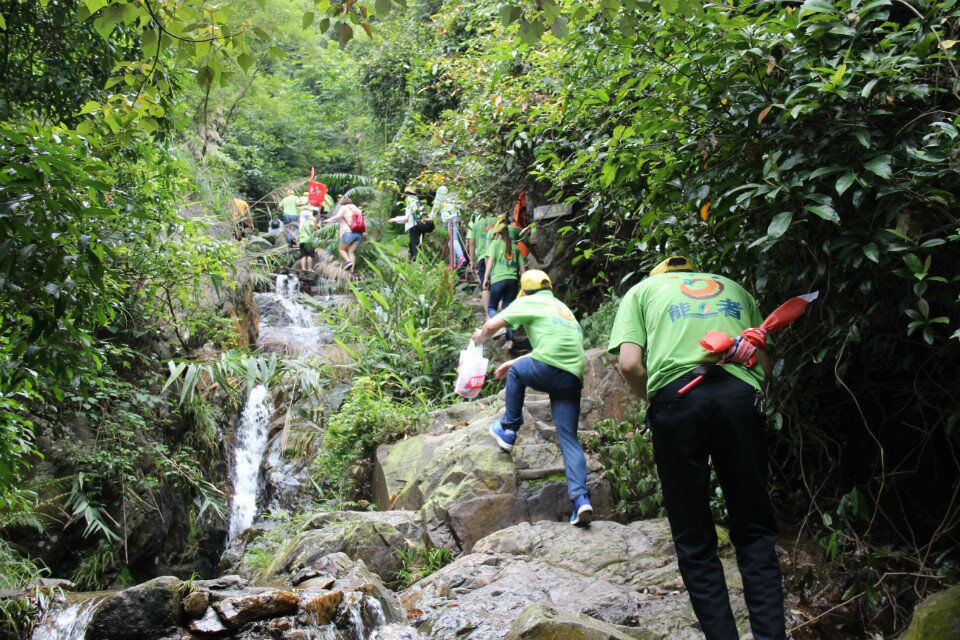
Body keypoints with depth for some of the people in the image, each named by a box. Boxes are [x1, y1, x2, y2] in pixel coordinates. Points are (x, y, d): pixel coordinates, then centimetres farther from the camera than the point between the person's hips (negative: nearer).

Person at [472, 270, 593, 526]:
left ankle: (508, 429, 28)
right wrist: (515, 361, 47)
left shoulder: (529, 302, 13)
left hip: (547, 370, -6)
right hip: (573, 377, 6)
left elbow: (491, 326, 11)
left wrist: (480, 337, 34)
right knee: (569, 439, 5)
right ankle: (581, 498, -11)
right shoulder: (563, 308, 34)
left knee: (516, 371, 28)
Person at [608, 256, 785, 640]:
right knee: (753, 532, 10)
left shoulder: (642, 290, 24)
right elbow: (764, 365, 21)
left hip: (677, 394, -2)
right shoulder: (734, 289, 32)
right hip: (740, 393, 2)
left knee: (694, 540, 7)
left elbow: (630, 364, 6)